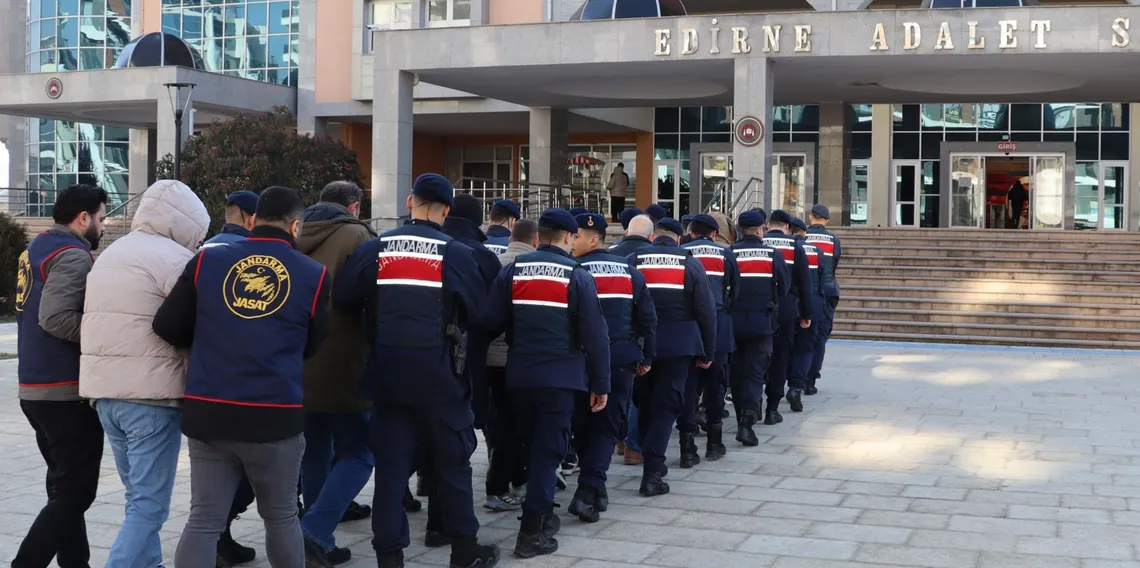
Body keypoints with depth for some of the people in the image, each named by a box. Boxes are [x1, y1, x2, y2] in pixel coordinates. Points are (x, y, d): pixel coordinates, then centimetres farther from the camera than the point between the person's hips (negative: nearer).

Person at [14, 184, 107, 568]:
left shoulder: (37, 249, 14)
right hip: (66, 391, -10)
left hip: (35, 387, 10)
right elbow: (55, 317, -26)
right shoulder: (73, 256, -15)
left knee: (64, 485, 17)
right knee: (75, 491, -4)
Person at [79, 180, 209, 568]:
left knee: (138, 496, 18)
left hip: (103, 389, 9)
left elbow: (93, 320, 18)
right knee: (150, 505, -6)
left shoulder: (109, 255, 18)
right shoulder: (175, 259, -10)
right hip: (151, 393, -9)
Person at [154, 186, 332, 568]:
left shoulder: (207, 260, 2)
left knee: (203, 521, 7)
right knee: (281, 518, 16)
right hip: (275, 416, -2)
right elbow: (310, 346, 8)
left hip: (206, 412, 2)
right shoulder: (313, 275, -2)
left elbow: (167, 327, 2)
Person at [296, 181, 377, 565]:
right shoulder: (355, 235, -7)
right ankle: (315, 531, -12)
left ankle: (318, 535, 19)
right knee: (357, 454, 3)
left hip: (299, 365, 6)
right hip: (343, 366, -6)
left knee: (315, 452, 16)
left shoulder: (297, 239, 11)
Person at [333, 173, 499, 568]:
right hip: (439, 375, -2)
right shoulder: (456, 254, -5)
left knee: (390, 464, 8)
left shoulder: (373, 249, 1)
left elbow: (343, 300, -3)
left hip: (388, 373, 2)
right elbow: (478, 310, -3)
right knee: (451, 462, 11)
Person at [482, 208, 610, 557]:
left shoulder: (512, 271, 2)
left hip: (519, 375, 4)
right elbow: (595, 335, -7)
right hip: (559, 376, -3)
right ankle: (532, 530, -1)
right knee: (547, 450, 1)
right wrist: (600, 384, 0)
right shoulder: (577, 276, -5)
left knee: (532, 446, 19)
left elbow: (491, 321, -3)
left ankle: (541, 513, 30)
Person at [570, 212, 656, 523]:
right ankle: (590, 491, -10)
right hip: (621, 360, 2)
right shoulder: (630, 271, 7)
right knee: (607, 426, 4)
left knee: (583, 424, 14)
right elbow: (648, 318, 7)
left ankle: (594, 488, 20)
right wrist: (646, 357, 14)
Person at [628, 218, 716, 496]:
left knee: (645, 402, 18)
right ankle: (652, 473, -5)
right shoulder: (690, 263, -1)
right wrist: (708, 352, 6)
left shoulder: (634, 260, 1)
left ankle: (653, 461, 27)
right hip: (677, 345, -2)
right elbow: (706, 311, -2)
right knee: (666, 406, 2)